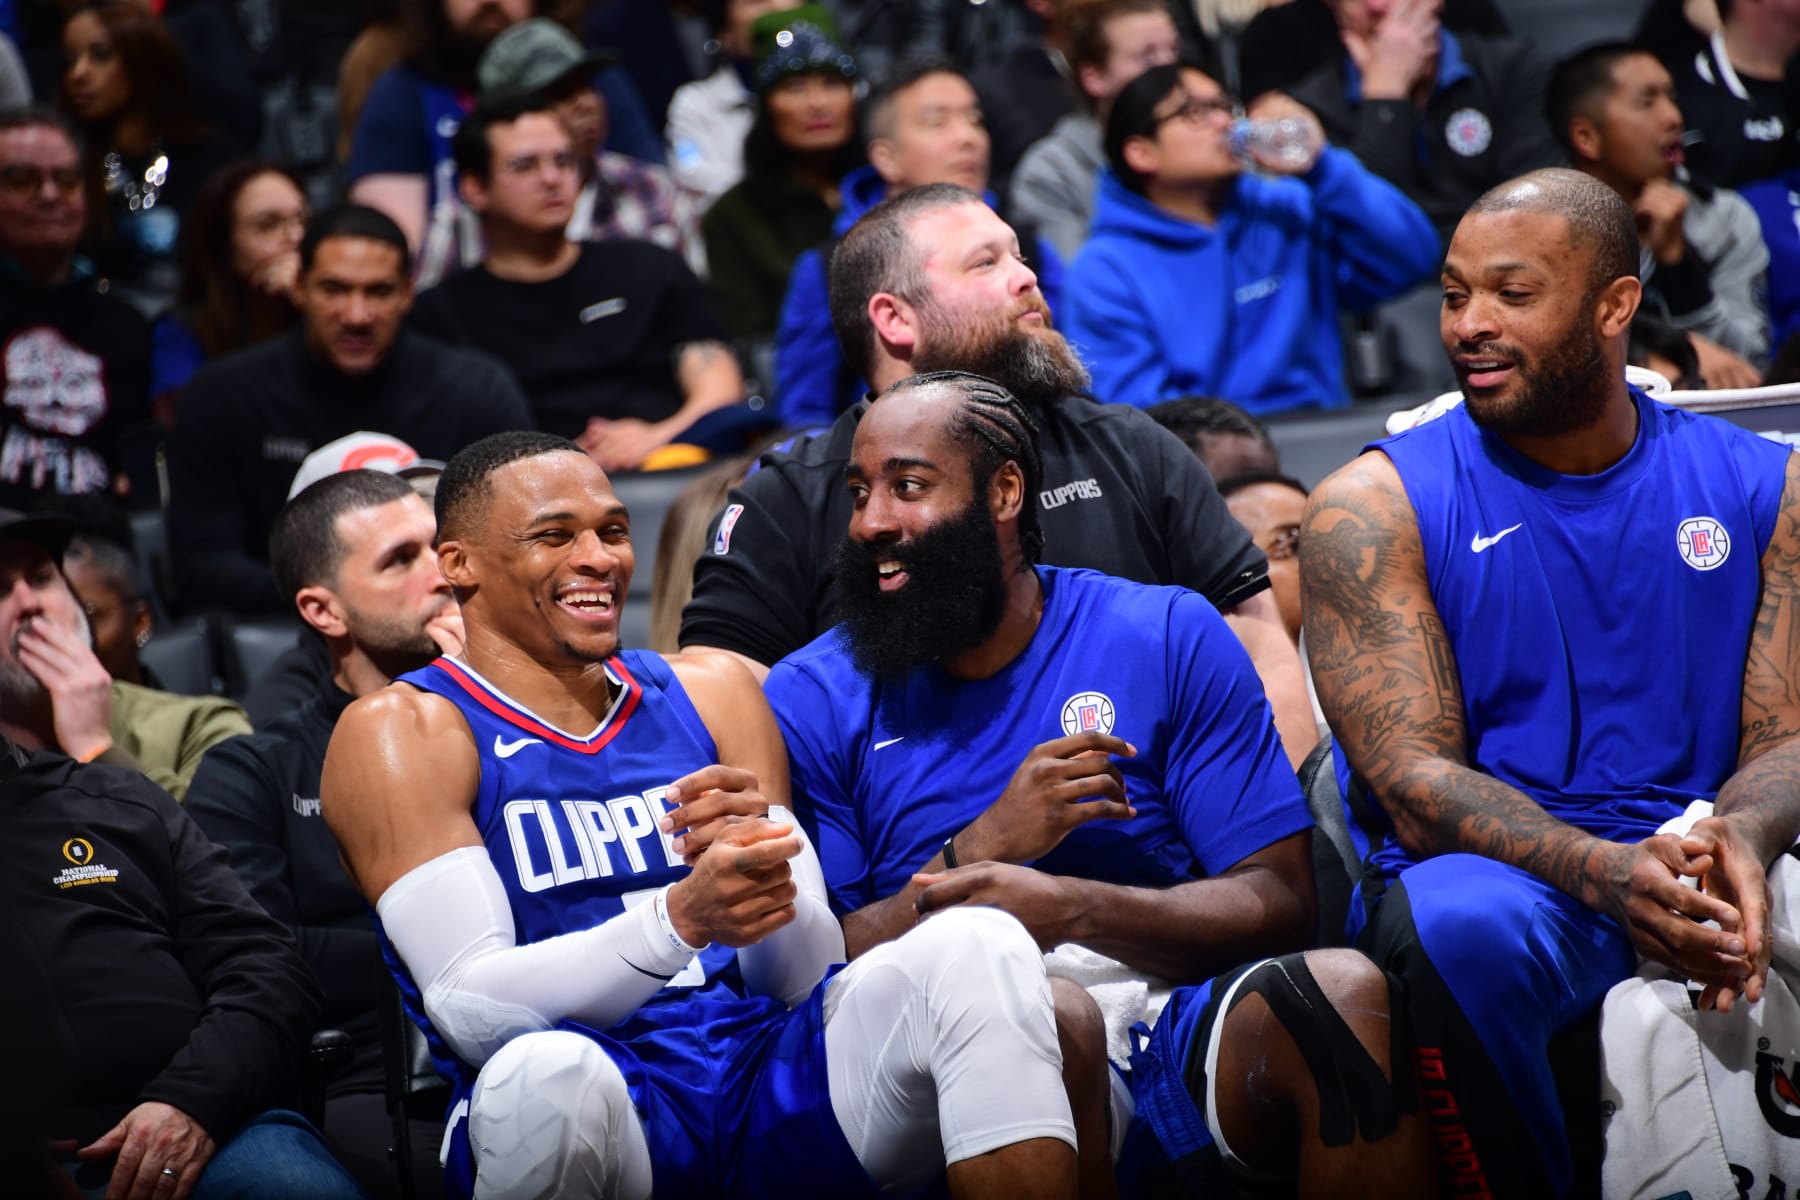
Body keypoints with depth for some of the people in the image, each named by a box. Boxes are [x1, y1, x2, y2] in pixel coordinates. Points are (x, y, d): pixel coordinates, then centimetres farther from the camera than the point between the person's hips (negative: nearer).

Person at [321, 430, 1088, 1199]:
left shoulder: (710, 694, 16)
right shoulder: (402, 734, 2)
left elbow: (806, 978, 9)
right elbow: (469, 1009, -11)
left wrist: (760, 868, -14)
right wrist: (680, 917, -25)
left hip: (766, 1084, 4)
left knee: (976, 949, -21)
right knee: (546, 1069, -40)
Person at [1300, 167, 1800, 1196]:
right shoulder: (1377, 506, 3)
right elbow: (1412, 775, -6)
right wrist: (1605, 874, -25)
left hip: (1706, 872, 2)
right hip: (1497, 871, -2)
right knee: (1464, 927, -38)